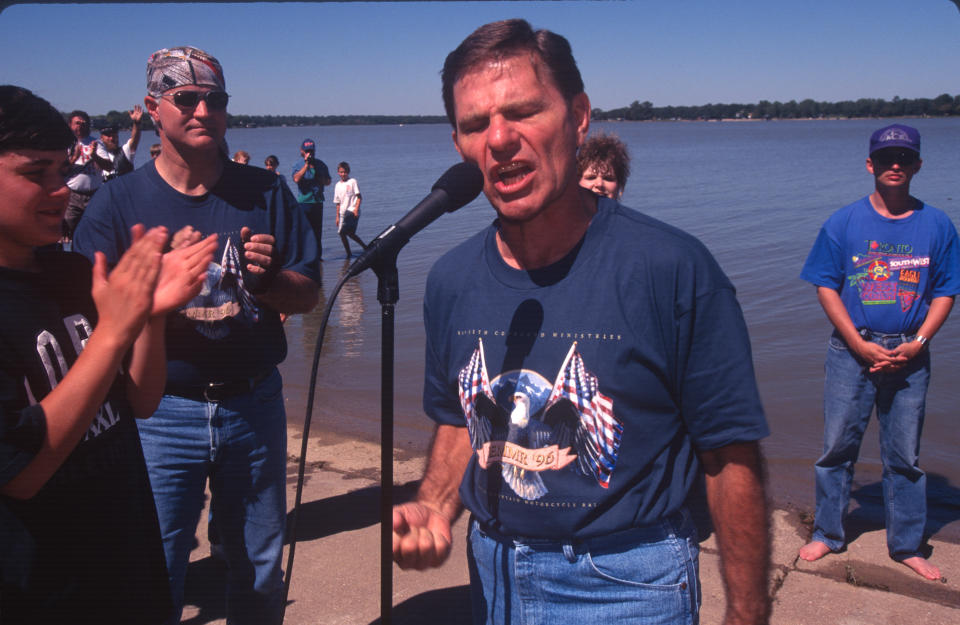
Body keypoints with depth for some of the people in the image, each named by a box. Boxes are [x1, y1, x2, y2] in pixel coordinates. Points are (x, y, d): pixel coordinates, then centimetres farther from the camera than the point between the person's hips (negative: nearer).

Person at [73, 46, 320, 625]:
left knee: (261, 570, 15)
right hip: (162, 411, -2)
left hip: (254, 403, 2)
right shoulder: (119, 202, -2)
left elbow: (307, 296, 3)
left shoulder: (265, 193, 3)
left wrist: (269, 278, -18)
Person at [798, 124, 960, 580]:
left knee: (905, 454, 8)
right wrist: (859, 344, -9)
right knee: (838, 445, 5)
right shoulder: (844, 222, -1)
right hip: (852, 350, -1)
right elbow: (826, 286, 0)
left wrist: (917, 344, -8)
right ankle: (827, 534, 22)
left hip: (909, 354, 1)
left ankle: (906, 546, 24)